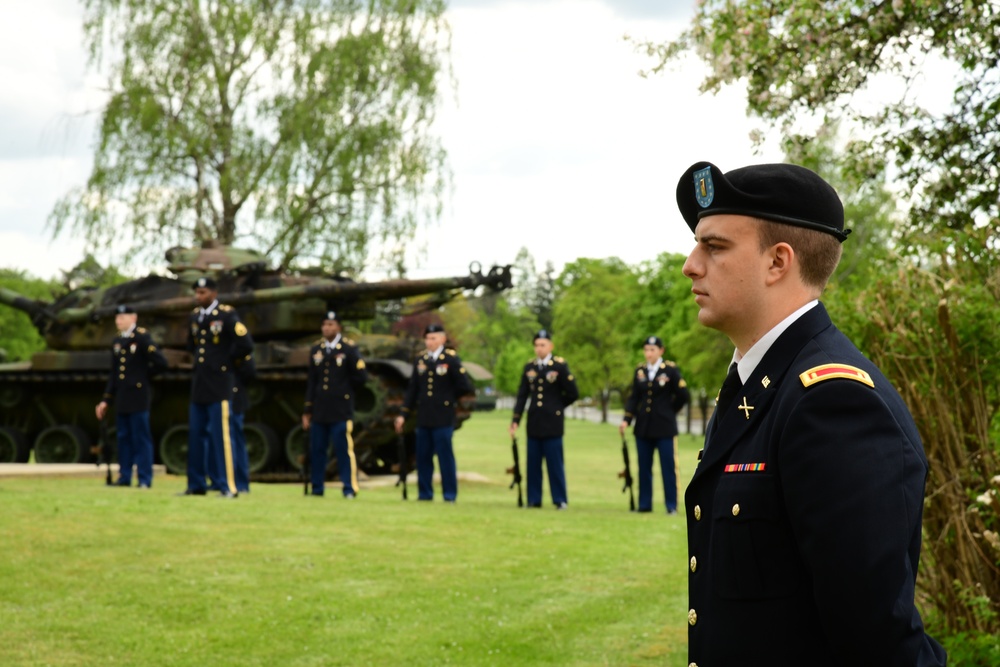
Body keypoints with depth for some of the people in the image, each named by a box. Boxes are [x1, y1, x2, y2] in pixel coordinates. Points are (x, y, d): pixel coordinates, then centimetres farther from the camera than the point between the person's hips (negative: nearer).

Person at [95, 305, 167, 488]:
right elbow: (113, 374, 17)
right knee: (123, 437, 9)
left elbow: (161, 362, -12)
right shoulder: (116, 341, 14)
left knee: (141, 437, -4)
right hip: (121, 398, 6)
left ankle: (144, 479, -1)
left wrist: (145, 375, 2)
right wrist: (105, 400, 14)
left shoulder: (142, 337, -6)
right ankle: (124, 477, 15)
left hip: (138, 396, -6)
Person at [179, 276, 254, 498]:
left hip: (218, 387, -7)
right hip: (198, 386, 7)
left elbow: (246, 344, -15)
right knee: (196, 436, 9)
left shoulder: (227, 315, -9)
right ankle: (196, 485, 16)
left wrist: (227, 360, -2)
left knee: (221, 436, -7)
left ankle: (228, 486, -4)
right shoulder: (195, 316, 12)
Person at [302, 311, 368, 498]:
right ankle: (316, 488, 14)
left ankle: (350, 488, -2)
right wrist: (307, 410, 11)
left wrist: (345, 391, 7)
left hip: (341, 411, -4)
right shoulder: (315, 349, 12)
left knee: (344, 450, -5)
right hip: (319, 410, 4)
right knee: (316, 450, 6)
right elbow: (311, 381, 13)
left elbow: (361, 376, -1)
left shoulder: (349, 348, -1)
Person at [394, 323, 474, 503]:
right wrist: (404, 414, 10)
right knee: (423, 457, 7)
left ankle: (450, 494, 4)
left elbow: (465, 387, -4)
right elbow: (412, 389, 13)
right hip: (423, 418, 5)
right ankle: (425, 493, 15)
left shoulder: (451, 359, -3)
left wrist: (449, 398, 8)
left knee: (445, 456, -2)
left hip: (443, 418, -5)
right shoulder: (420, 360, 11)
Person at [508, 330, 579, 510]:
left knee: (555, 463, -1)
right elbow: (522, 395, 8)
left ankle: (560, 500, 4)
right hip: (534, 423, 4)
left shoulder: (560, 366, -3)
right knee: (533, 463, 6)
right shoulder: (529, 367, 9)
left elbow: (573, 394, 0)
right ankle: (534, 500, 11)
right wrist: (515, 420, 2)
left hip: (552, 423, -4)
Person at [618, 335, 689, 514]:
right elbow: (633, 397, 6)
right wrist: (626, 420, -5)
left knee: (668, 467, -2)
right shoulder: (639, 371, 7)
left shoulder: (671, 370, -4)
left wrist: (669, 411, 6)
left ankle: (671, 506, 3)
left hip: (664, 427, -4)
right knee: (644, 468, 7)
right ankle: (644, 504, 13)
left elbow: (684, 396, 0)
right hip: (643, 427, 4)